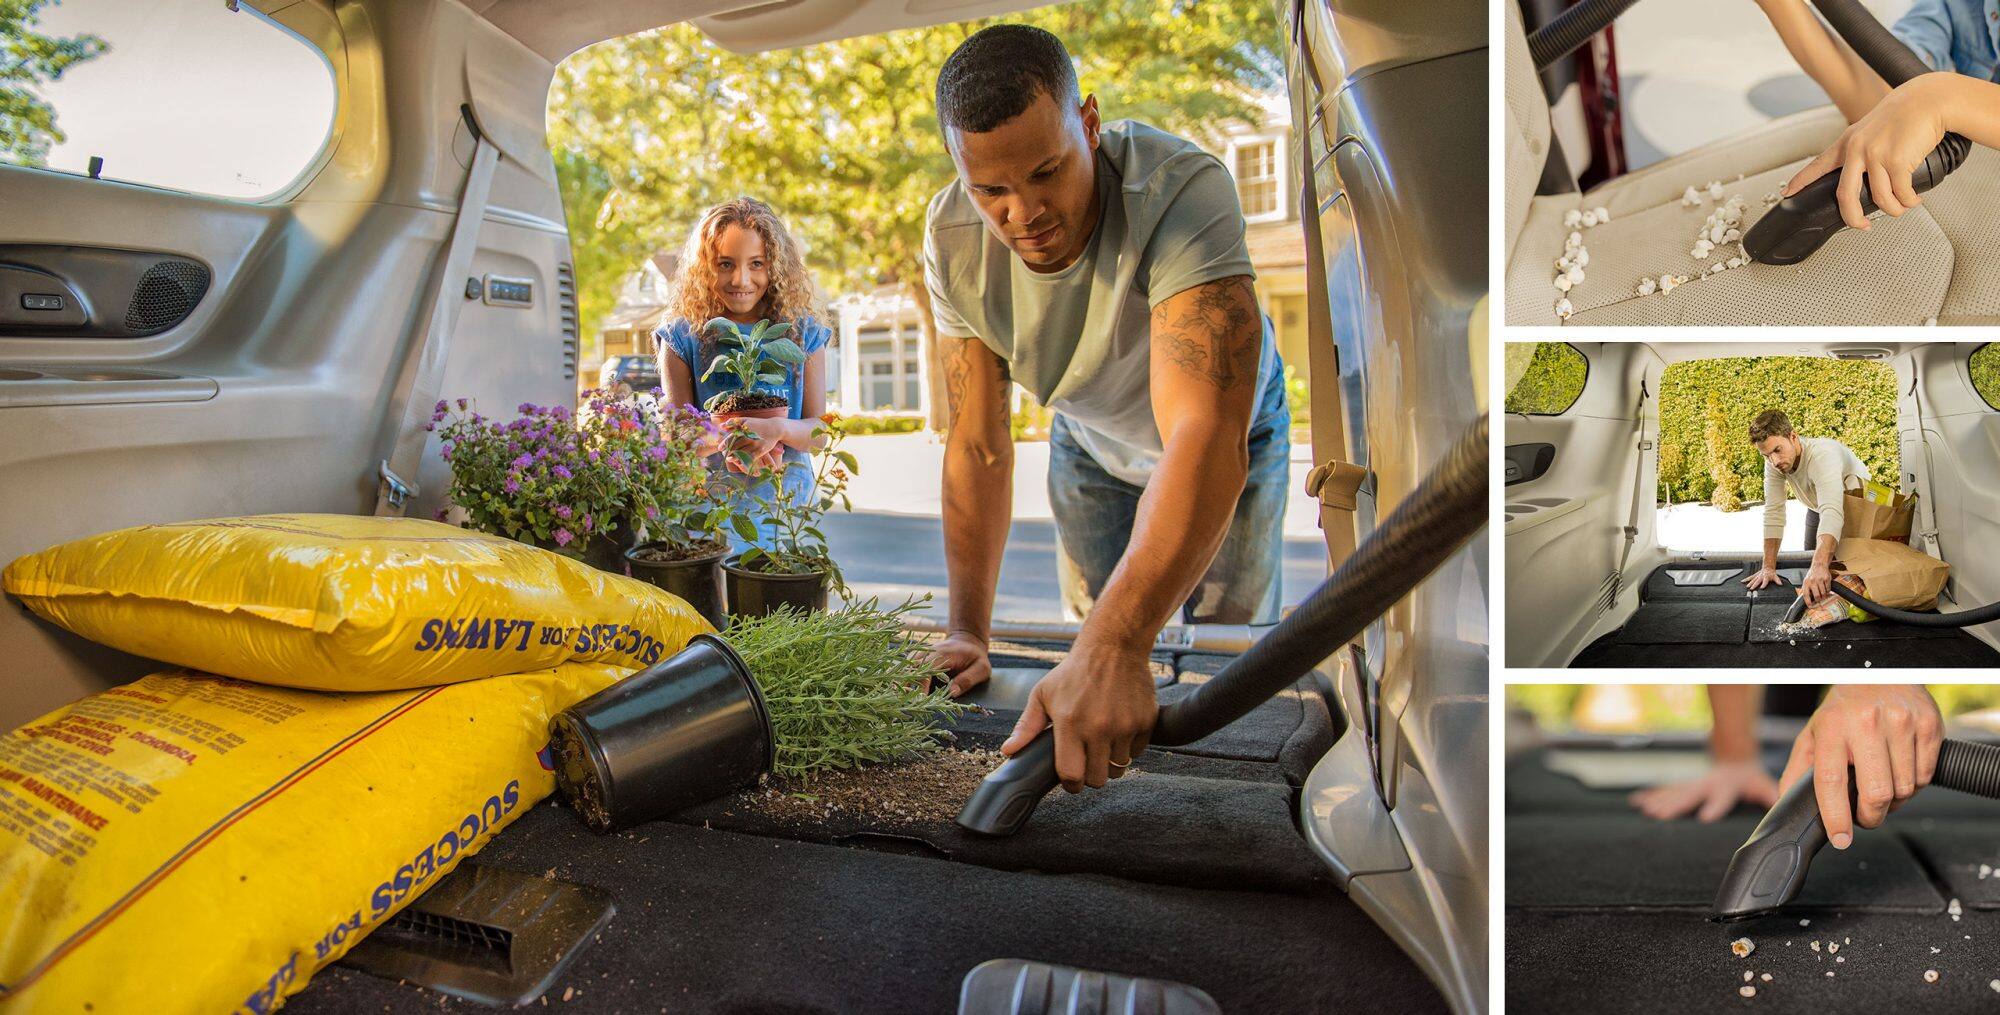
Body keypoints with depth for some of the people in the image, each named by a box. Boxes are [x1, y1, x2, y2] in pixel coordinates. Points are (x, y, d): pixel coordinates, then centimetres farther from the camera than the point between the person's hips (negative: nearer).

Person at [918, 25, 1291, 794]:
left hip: (1224, 438, -2)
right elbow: (978, 445, -23)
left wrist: (1115, 647, -62)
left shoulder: (1182, 190, -41)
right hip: (1091, 443, 3)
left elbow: (1206, 439, -51)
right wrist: (967, 630, -31)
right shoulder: (952, 240, -26)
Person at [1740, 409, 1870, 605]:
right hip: (1817, 505, 5)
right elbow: (1774, 512, -23)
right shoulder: (1774, 463, -25)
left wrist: (1820, 566, -71)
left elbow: (1832, 512, -58)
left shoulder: (1822, 455, -44)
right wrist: (1768, 567, -29)